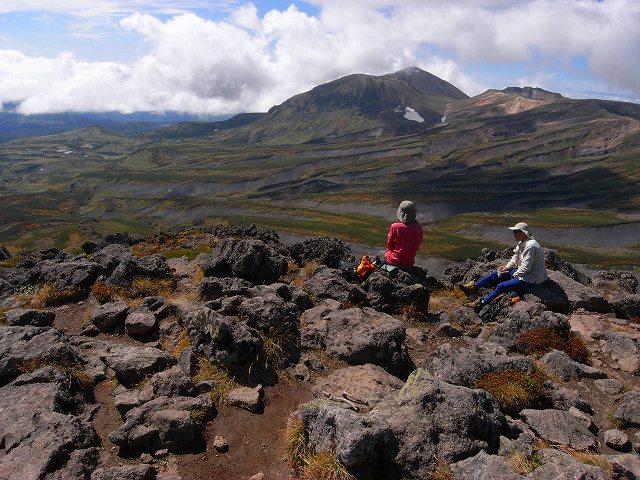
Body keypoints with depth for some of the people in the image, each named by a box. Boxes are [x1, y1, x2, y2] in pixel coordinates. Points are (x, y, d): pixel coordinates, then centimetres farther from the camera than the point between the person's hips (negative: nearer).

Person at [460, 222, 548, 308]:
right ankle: (474, 286, 5)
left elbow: (525, 268, -26)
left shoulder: (530, 245, -26)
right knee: (497, 273, 5)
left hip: (530, 279, -10)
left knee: (501, 286, -19)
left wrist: (514, 275, -12)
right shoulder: (522, 242, 6)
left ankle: (482, 302, -9)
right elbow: (515, 258, 17)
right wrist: (507, 267, 2)